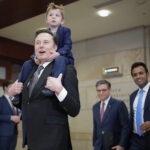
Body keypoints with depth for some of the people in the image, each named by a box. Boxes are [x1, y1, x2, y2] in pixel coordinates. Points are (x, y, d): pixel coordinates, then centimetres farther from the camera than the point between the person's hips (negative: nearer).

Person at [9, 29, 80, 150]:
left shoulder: (66, 69, -9)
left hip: (52, 140, -6)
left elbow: (74, 110, -13)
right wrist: (13, 93, 1)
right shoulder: (30, 69, 10)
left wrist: (59, 89, -28)